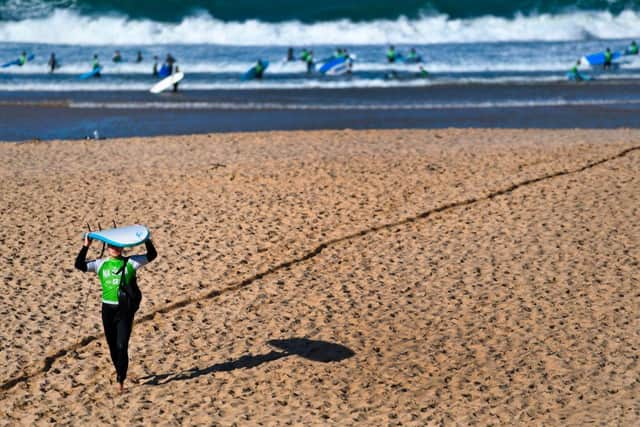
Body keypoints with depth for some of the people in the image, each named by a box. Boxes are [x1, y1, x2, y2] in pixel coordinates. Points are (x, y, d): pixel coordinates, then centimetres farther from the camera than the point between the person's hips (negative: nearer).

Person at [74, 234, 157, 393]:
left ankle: (120, 380, -4)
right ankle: (120, 374, 32)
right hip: (108, 309, 2)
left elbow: (152, 255, -4)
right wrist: (86, 246, -13)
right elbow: (79, 265, -6)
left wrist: (146, 239, -14)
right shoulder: (100, 264, 4)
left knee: (122, 347, -10)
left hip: (125, 310, -2)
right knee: (113, 347, 13)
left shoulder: (130, 262, 0)